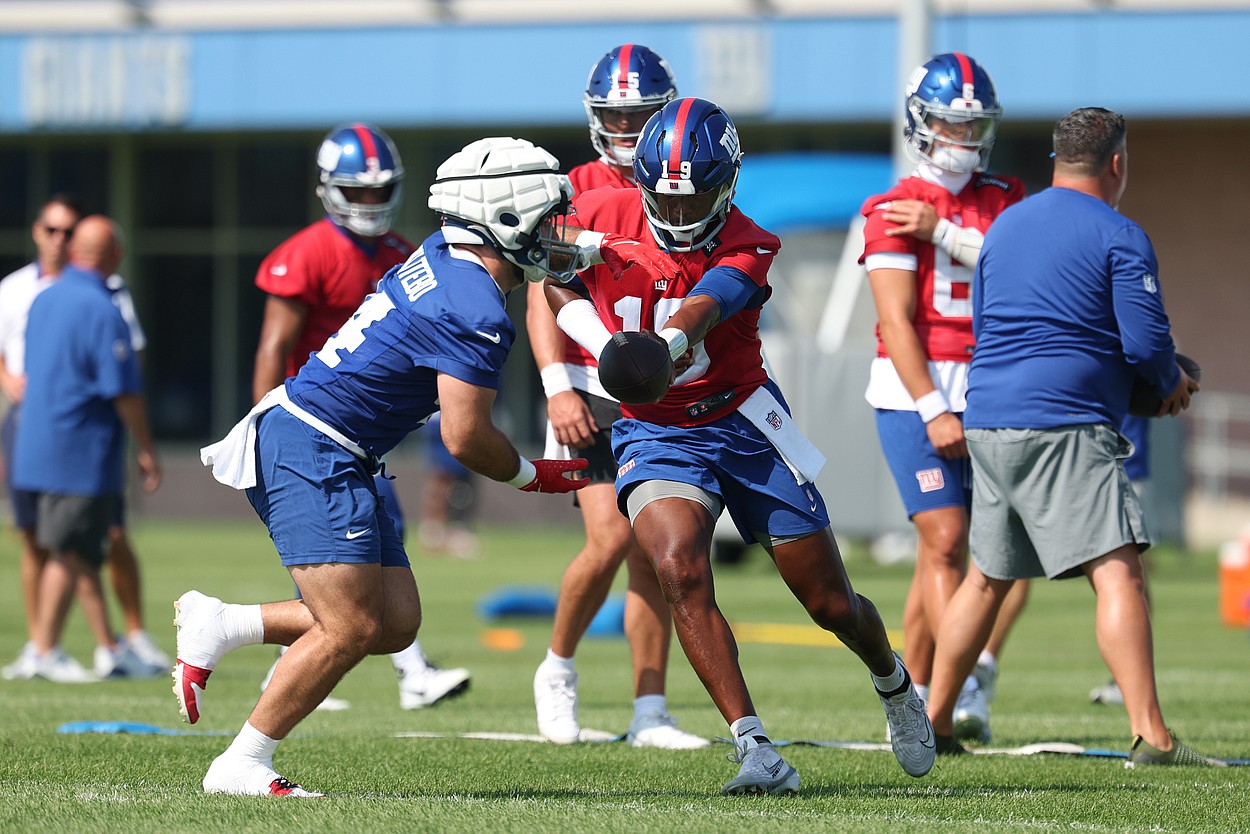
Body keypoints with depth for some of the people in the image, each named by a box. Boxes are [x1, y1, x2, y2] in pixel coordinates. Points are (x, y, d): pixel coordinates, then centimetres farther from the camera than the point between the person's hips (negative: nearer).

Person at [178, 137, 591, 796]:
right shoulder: (475, 312, -18)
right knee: (350, 628, -13)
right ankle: (241, 766, -5)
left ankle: (218, 625, 14)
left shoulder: (439, 256, 8)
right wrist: (535, 476, -2)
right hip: (311, 451, -10)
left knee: (396, 623, 6)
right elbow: (465, 438, -17)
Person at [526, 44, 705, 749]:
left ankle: (650, 713, 7)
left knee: (652, 558, 2)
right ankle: (558, 670, 5)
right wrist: (558, 388, -17)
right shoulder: (575, 191, -1)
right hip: (592, 393, -3)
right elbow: (544, 297, -5)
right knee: (612, 538, -17)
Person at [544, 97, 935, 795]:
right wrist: (605, 345, -8)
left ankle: (896, 686, 42)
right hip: (654, 433, 1)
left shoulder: (747, 249, -17)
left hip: (744, 422, -1)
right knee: (679, 569, -28)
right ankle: (756, 750, -27)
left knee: (831, 603, 8)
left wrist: (657, 350, -59)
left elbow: (697, 313, -37)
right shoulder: (602, 216, -9)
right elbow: (549, 281, 10)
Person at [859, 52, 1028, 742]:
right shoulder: (895, 212, -3)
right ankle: (964, 693, -16)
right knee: (946, 539, -12)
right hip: (916, 388, -5)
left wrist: (945, 234, -15)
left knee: (942, 548, 7)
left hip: (986, 391, 5)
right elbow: (896, 320, -10)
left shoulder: (1003, 201, 12)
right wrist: (932, 409, -18)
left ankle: (911, 699, 14)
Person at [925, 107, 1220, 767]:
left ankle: (931, 722, 23)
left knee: (988, 576, 19)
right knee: (1117, 572, -11)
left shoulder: (1002, 226, 17)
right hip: (1064, 421, -7)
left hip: (987, 417, 7)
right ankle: (1150, 736, -21)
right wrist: (1172, 384, 10)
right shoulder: (1119, 237, -5)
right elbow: (1145, 341, -10)